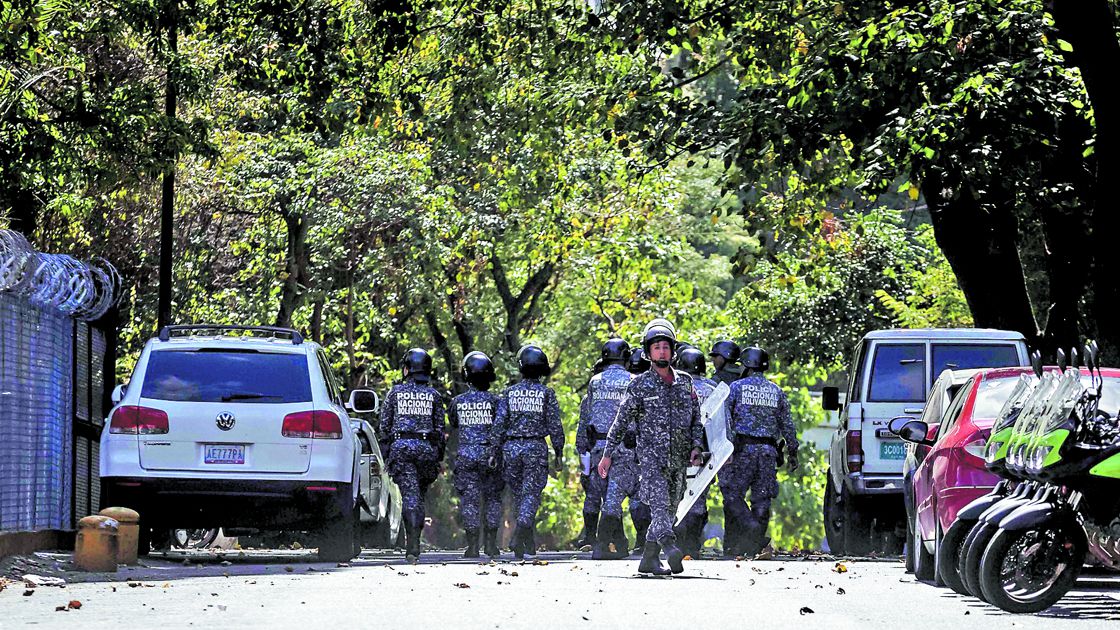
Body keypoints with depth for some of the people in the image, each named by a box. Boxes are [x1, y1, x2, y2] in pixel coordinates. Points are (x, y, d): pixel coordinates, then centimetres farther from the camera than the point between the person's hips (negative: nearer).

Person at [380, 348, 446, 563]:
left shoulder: (396, 392, 3)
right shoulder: (434, 395, 6)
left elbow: (384, 425, 3)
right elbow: (440, 429, 6)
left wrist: (392, 440, 19)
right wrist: (439, 457, 13)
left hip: (401, 448, -2)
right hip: (426, 448, 2)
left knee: (410, 496, -9)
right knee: (419, 496, 15)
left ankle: (412, 547, -24)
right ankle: (414, 544, 15)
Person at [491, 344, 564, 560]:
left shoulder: (509, 393, 2)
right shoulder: (546, 394, -3)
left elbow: (499, 425, 0)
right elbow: (555, 426, -3)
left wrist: (495, 453, 6)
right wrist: (559, 453, 5)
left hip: (512, 447, 2)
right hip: (536, 448, -2)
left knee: (519, 495, 14)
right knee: (531, 495, -4)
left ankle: (529, 542, 19)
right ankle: (519, 537, -23)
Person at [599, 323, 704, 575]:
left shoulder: (685, 382, 12)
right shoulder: (640, 385, 1)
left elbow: (697, 417, 16)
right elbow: (621, 422, 4)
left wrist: (696, 447, 1)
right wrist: (607, 454, 2)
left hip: (679, 458, 5)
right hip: (652, 454, -5)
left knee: (668, 509, 6)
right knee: (659, 503, -22)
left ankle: (649, 559, 13)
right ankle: (671, 548, -40)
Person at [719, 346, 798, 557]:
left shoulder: (737, 387, 0)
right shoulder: (776, 391, 11)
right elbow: (787, 425, 12)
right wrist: (792, 452, 17)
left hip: (743, 448, -4)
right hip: (768, 450, 4)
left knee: (733, 493, 0)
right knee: (761, 499, 6)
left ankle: (752, 528, -20)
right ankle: (754, 544, 6)